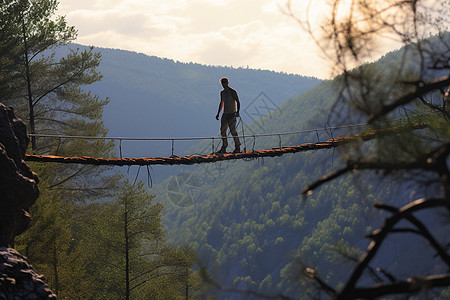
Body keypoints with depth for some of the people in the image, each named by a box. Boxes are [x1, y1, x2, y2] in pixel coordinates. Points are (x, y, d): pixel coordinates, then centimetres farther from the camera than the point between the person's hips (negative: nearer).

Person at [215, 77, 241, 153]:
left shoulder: (233, 92, -7)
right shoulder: (222, 93, 15)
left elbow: (238, 102, -10)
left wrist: (237, 112, -22)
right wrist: (218, 113, 22)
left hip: (232, 114, -7)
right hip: (225, 114, 7)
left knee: (233, 131, -10)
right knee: (222, 131, 3)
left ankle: (237, 147, -4)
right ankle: (224, 148, 7)